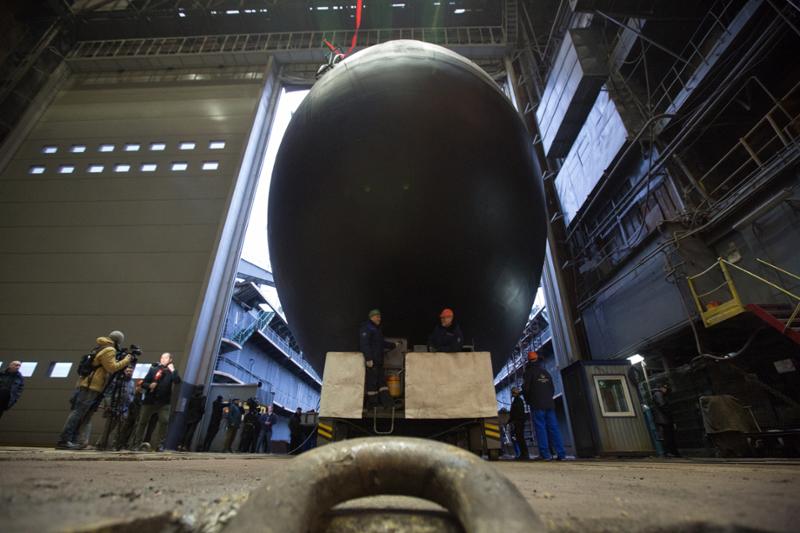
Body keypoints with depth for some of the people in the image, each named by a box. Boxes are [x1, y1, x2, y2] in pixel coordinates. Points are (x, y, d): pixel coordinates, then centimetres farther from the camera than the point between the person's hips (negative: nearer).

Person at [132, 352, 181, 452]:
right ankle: (137, 444, 19)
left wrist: (173, 371, -21)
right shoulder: (153, 369, 4)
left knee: (164, 421, -7)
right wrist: (149, 385, -17)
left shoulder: (171, 371, 3)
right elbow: (143, 383, 3)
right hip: (150, 400, 1)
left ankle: (160, 444, 1)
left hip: (164, 402, -1)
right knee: (142, 421, 6)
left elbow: (177, 381, -14)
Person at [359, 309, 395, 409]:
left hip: (378, 361, 10)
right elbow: (364, 344, -18)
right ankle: (372, 404, 3)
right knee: (372, 382, -5)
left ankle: (387, 402, 8)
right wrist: (368, 359, -25)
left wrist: (393, 345, 23)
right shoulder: (366, 328, -9)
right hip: (371, 361, -10)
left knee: (382, 381, 7)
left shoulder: (376, 328, 22)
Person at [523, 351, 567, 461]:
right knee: (554, 428, 5)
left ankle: (546, 454, -7)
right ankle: (561, 454, 2)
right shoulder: (546, 372, 16)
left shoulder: (529, 372, -2)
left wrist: (528, 401, 7)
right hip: (549, 404, 5)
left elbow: (526, 388, -7)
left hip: (537, 405, -5)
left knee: (541, 428, -4)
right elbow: (552, 389, 16)